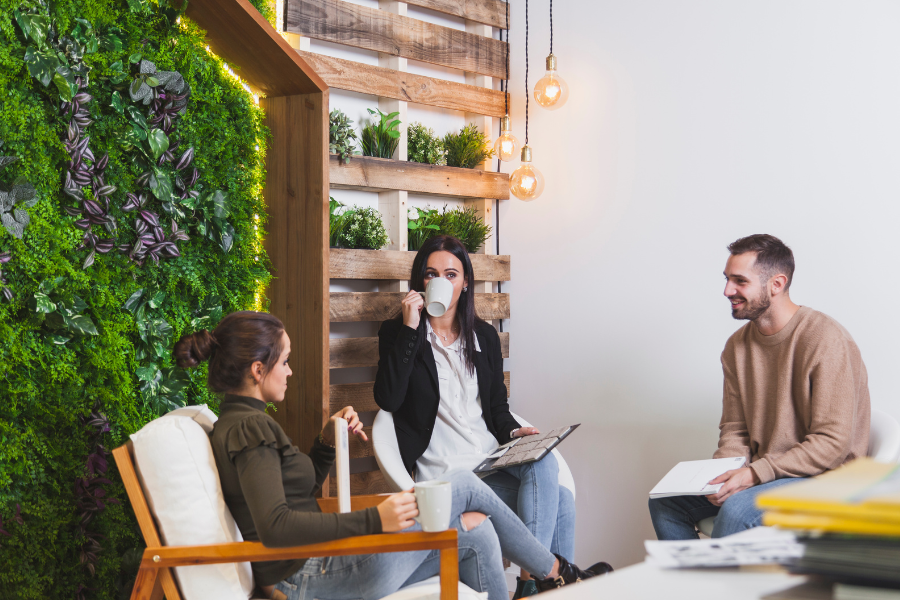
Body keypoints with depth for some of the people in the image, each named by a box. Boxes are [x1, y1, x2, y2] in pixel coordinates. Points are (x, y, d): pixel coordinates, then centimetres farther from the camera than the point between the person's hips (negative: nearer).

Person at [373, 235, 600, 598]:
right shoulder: (397, 333, 3)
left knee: (543, 461, -28)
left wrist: (512, 431, -3)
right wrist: (409, 329, -15)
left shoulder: (485, 336, 16)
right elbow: (388, 399, -13)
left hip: (493, 459, 5)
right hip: (446, 472, -5)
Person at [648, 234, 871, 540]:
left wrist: (755, 473, -26)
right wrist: (724, 473, -11)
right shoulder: (737, 345, 6)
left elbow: (832, 443, -20)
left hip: (823, 478, -7)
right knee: (665, 501, -6)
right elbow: (734, 428, 11)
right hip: (760, 474, 7)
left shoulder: (825, 340, -17)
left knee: (736, 510, -32)